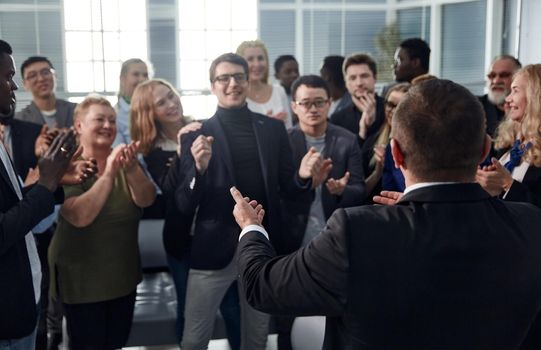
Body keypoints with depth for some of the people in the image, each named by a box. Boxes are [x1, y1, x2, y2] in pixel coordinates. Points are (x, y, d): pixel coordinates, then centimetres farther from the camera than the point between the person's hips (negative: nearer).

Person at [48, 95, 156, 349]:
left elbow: (146, 200, -15)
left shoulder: (123, 160, 0)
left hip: (123, 274, 4)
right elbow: (80, 216, -28)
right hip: (82, 278, -4)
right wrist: (108, 174, -39)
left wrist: (131, 169, -35)